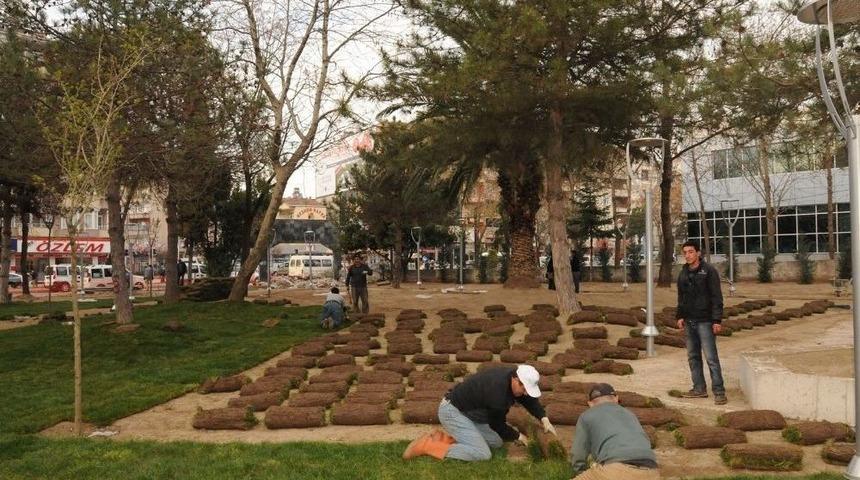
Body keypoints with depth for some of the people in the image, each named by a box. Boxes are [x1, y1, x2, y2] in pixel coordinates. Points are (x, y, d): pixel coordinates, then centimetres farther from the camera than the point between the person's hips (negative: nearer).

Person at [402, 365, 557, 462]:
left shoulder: (513, 375, -4)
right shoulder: (498, 392, -30)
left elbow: (530, 400, 12)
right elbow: (497, 424, -13)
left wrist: (544, 419, -1)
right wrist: (518, 436, 2)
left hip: (466, 410, 10)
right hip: (452, 412, -10)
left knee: (497, 442, 7)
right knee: (482, 454, -19)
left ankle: (444, 438, 9)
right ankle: (426, 445, -14)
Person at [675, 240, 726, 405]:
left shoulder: (709, 271, -8)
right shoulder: (683, 273, 11)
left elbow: (716, 297, -11)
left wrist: (717, 320, -16)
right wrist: (680, 316, 11)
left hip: (705, 321, -7)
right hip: (689, 322, 7)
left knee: (711, 357, -7)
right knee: (693, 356, 11)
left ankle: (719, 391, -3)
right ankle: (699, 389, 19)